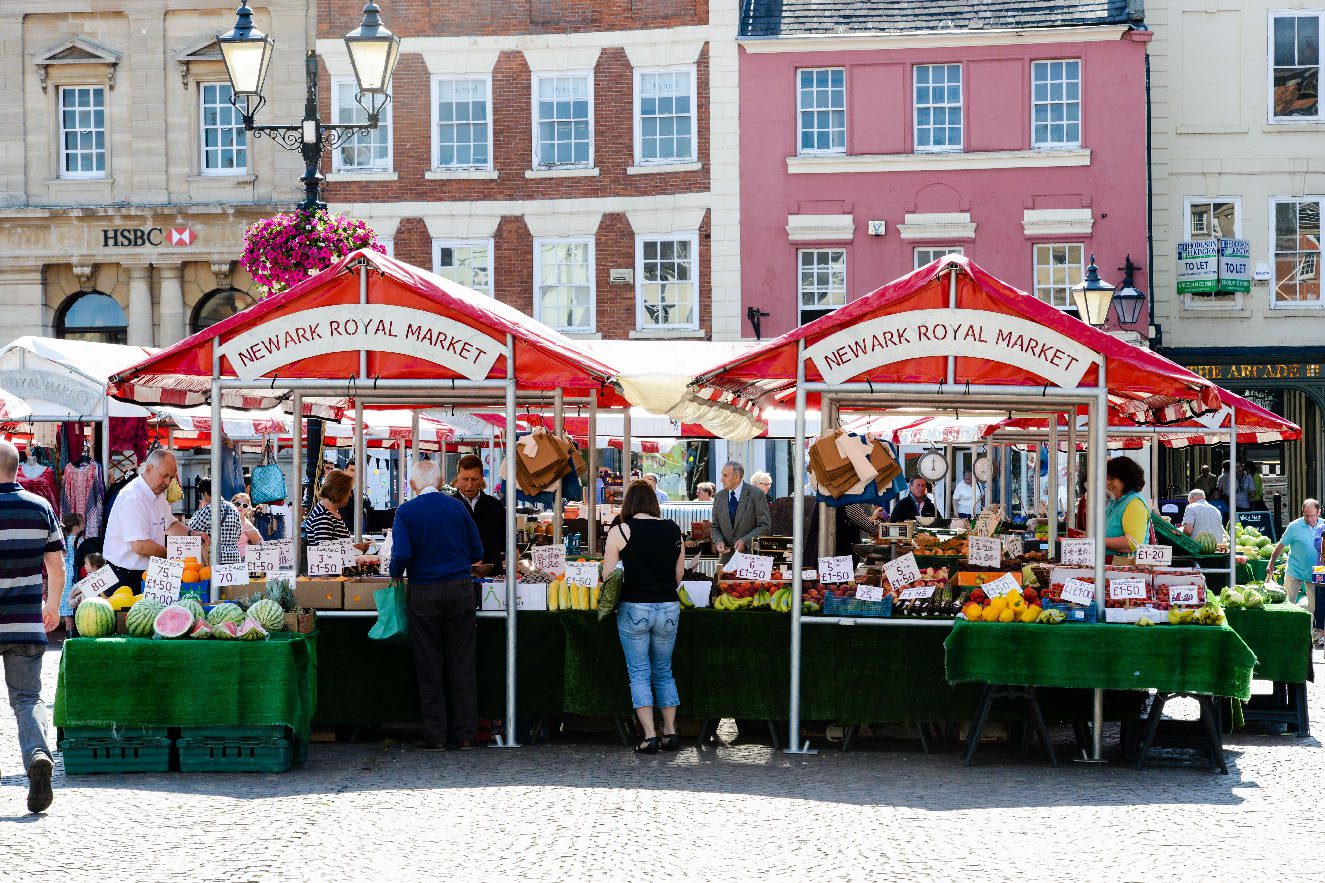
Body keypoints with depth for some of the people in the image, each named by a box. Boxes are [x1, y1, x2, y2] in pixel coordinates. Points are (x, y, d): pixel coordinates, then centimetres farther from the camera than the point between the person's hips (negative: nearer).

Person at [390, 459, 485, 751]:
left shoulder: (406, 511, -6)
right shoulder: (458, 507, 2)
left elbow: (401, 554, -17)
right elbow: (477, 552, 5)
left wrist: (395, 574, 4)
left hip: (425, 593, -2)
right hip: (460, 589, 2)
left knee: (429, 668, 6)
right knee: (462, 666, 8)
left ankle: (435, 736, 6)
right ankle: (465, 734, 10)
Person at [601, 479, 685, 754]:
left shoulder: (620, 532, -7)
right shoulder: (673, 530, 4)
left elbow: (608, 577, -5)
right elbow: (679, 576, 10)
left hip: (634, 608, -3)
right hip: (669, 608, 3)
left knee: (639, 673, 4)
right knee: (663, 672, 16)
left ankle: (650, 736, -3)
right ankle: (670, 732, 14)